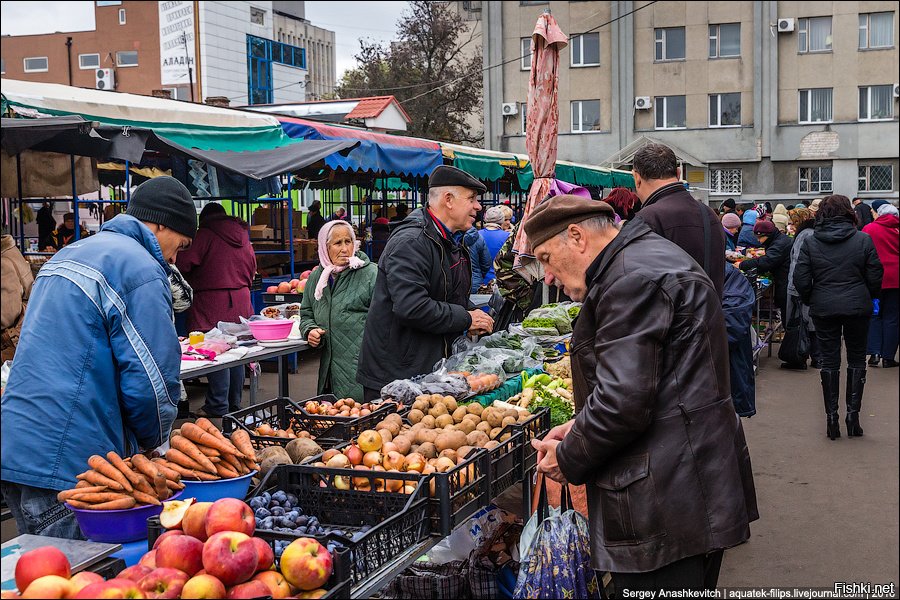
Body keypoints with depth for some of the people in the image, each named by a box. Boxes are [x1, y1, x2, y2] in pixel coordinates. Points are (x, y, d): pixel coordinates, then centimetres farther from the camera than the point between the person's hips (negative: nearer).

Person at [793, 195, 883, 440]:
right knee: (857, 359, 11)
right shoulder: (863, 240, -6)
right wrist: (867, 298, 14)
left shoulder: (810, 243, -4)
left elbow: (801, 279, -4)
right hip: (857, 307, -1)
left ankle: (831, 416, 8)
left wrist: (810, 300, 12)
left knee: (829, 361, 8)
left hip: (824, 308, 1)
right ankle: (853, 413, 7)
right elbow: (875, 277, -3)